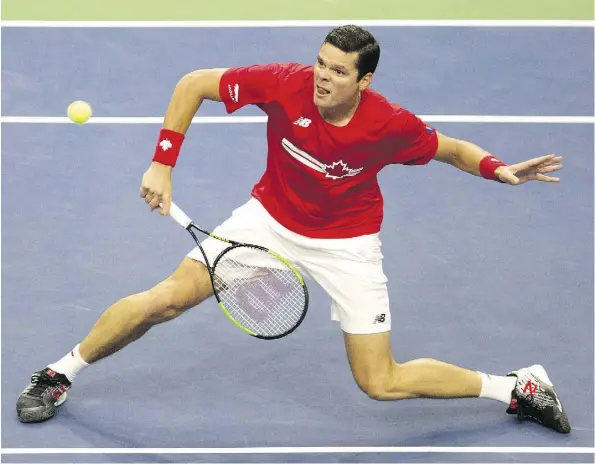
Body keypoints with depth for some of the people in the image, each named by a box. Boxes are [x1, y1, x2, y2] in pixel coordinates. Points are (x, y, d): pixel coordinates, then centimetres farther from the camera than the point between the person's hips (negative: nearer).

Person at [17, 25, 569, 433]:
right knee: (170, 297, -11)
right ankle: (59, 373, 9)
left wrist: (499, 169, -24)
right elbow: (193, 84, -15)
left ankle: (516, 387, 15)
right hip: (270, 217, 2)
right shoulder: (285, 84, -26)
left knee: (382, 384, -5)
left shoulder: (390, 125, -26)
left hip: (347, 244, -2)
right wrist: (162, 163, -21)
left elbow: (451, 148, -4)